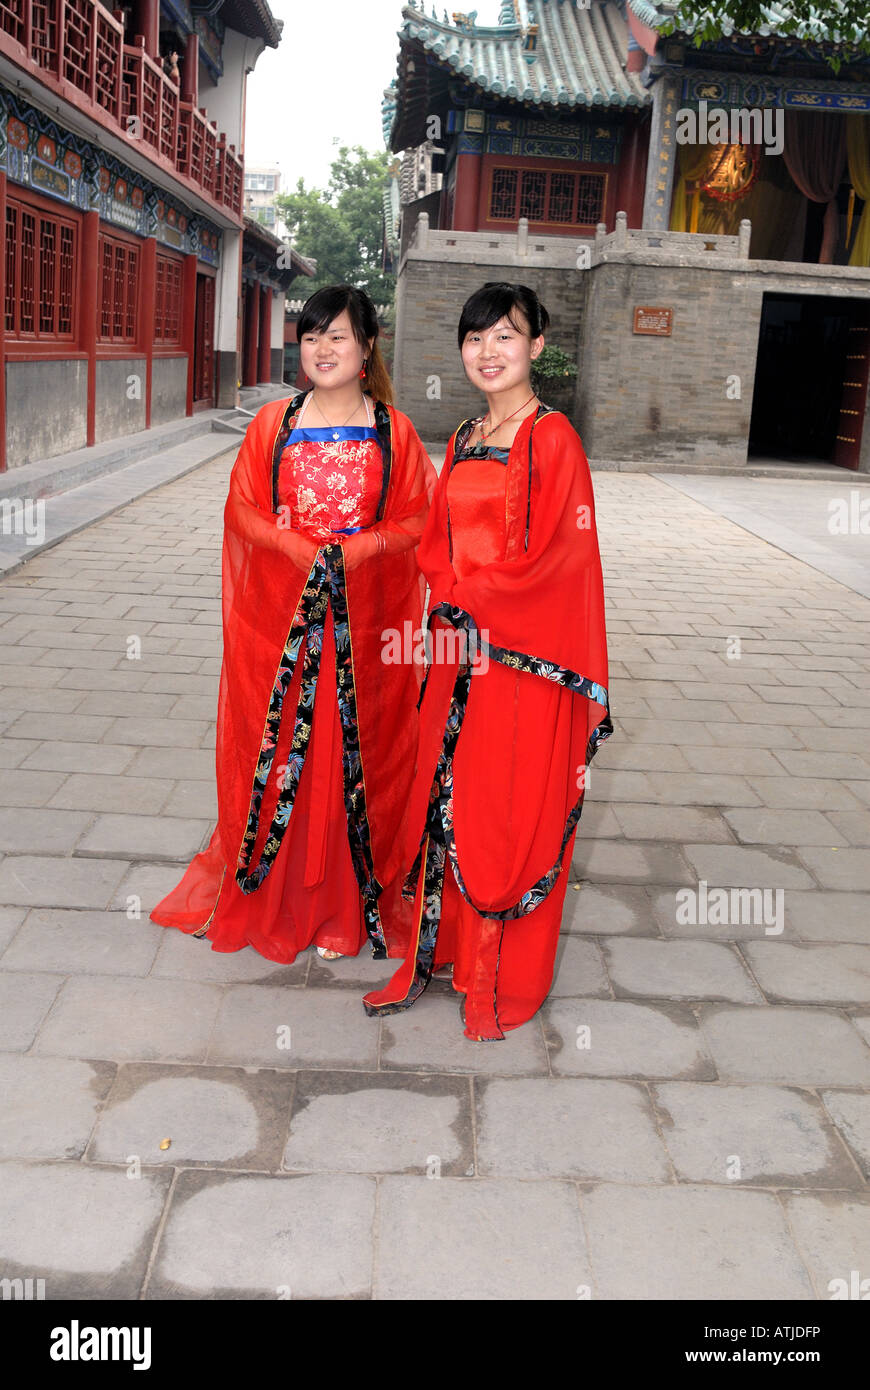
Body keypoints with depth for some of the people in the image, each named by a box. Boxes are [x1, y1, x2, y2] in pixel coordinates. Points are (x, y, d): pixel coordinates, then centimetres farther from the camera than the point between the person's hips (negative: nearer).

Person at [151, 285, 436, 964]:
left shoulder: (394, 430, 5)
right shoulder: (273, 423, 7)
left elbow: (415, 521, 2)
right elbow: (243, 508, 4)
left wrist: (355, 550, -15)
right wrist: (302, 548, -12)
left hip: (367, 614, -1)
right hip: (279, 610, 1)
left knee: (357, 748, 3)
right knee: (275, 743, 5)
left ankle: (349, 901, 16)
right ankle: (269, 891, 20)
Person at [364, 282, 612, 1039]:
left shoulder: (552, 439, -8)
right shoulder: (463, 442, 13)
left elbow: (559, 556, -14)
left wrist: (466, 598, -8)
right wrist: (453, 598, -2)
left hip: (524, 655, -6)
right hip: (459, 648, 6)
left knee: (509, 812, 2)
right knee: (443, 799, 11)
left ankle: (505, 983, 18)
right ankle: (434, 955, 26)